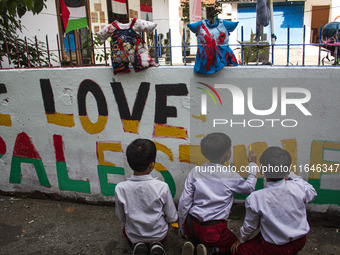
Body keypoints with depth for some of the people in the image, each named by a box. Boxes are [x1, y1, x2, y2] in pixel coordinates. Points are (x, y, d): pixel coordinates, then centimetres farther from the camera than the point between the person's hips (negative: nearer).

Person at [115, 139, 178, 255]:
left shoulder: (120, 188, -23)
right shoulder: (162, 187, -26)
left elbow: (122, 218, -6)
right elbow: (172, 218, -13)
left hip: (134, 236, 1)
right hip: (159, 234, 0)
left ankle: (137, 245, 4)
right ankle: (155, 244, 5)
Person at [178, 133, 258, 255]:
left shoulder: (195, 172, -6)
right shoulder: (231, 176, -12)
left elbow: (184, 203, -4)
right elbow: (249, 188, 10)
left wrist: (181, 227, 10)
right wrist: (252, 164, 22)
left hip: (192, 226, 3)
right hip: (213, 230, -3)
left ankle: (192, 245, 3)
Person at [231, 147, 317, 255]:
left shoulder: (255, 199, -27)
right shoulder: (298, 187, -22)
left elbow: (250, 226, -9)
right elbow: (312, 193, 5)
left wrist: (242, 240, 12)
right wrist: (292, 175, 12)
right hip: (300, 242, 3)